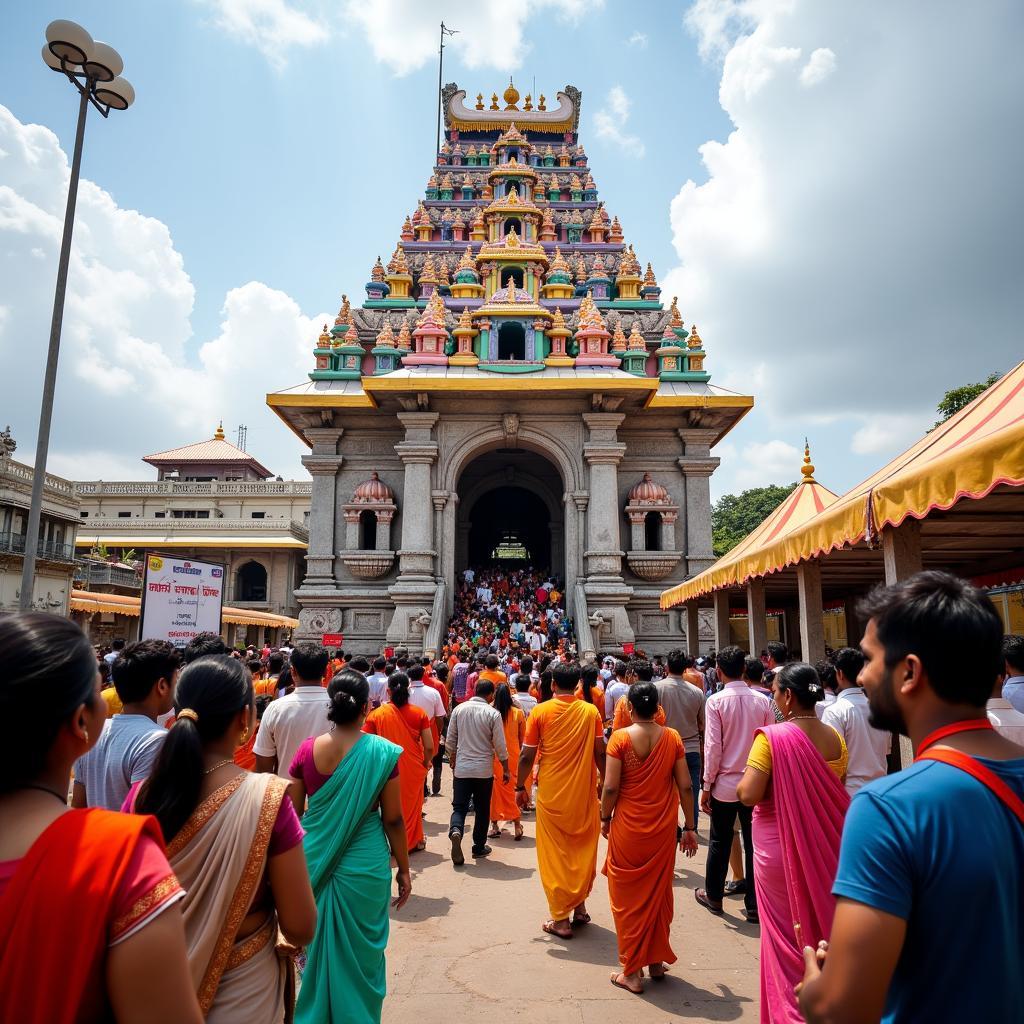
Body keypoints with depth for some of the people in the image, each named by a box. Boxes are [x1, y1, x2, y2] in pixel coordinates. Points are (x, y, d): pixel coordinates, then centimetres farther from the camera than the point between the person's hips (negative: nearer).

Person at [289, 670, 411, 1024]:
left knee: (315, 948, 22)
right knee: (360, 953, 16)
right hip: (364, 866, -3)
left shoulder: (307, 749, -8)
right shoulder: (383, 752, -15)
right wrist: (403, 869, 3)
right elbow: (393, 819, -9)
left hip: (315, 861, 3)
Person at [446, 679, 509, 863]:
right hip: (484, 770, -2)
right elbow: (500, 746, -8)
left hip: (462, 768, 2)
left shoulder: (459, 709, -1)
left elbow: (450, 740, 6)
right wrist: (505, 769, 5)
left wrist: (452, 760, 22)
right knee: (482, 810, 14)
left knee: (459, 807, 6)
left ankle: (455, 831, -22)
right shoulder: (493, 714, -11)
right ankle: (479, 847, 23)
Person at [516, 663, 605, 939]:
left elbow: (527, 756, -7)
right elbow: (600, 753, 0)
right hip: (584, 793, 2)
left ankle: (561, 919, 16)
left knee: (555, 854, 10)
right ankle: (579, 906, 30)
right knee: (583, 850, 20)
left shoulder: (541, 711, -9)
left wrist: (520, 787, 6)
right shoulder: (591, 711, -5)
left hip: (552, 794, -2)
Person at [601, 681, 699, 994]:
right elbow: (685, 787, -2)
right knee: (659, 894, 19)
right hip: (663, 830, 3)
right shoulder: (672, 738, -5)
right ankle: (657, 961, 32)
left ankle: (632, 972, 18)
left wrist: (605, 818, 2)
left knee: (628, 897, 12)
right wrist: (690, 827, 8)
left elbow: (610, 787, -15)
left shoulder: (620, 738, -13)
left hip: (628, 829, -3)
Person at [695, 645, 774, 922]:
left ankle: (713, 896, 30)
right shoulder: (762, 701, -4)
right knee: (754, 843, 12)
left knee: (720, 843, 14)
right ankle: (754, 904, 19)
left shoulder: (716, 701, -13)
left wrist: (707, 785, -4)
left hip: (725, 784, -2)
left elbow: (713, 747, -13)